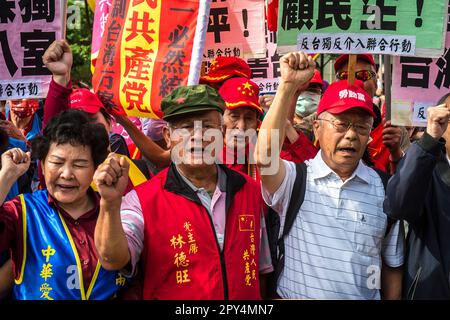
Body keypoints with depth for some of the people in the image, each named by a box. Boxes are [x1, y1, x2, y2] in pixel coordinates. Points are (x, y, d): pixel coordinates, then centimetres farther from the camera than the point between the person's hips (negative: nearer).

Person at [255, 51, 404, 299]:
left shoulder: (384, 189, -3)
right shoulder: (294, 179, -9)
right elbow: (264, 157, -29)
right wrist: (288, 85, -28)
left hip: (364, 296, 2)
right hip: (295, 294, -2)